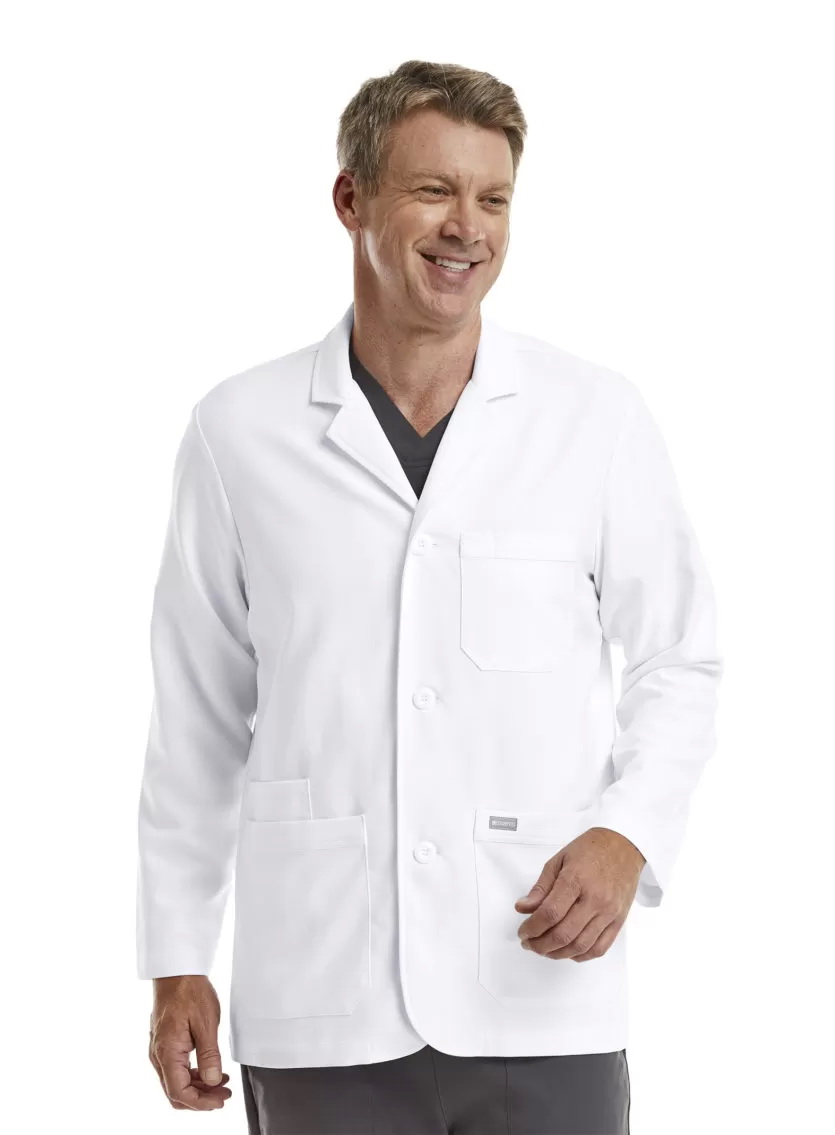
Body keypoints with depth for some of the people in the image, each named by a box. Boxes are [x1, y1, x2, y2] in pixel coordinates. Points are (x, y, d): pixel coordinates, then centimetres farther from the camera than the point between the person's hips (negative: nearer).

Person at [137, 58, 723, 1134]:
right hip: (321, 1015, 0)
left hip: (542, 1009, 0)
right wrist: (177, 965, 8)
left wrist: (628, 836, -7)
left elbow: (680, 663, 10)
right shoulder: (239, 431, 3)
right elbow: (199, 713, 8)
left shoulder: (598, 418, 1)